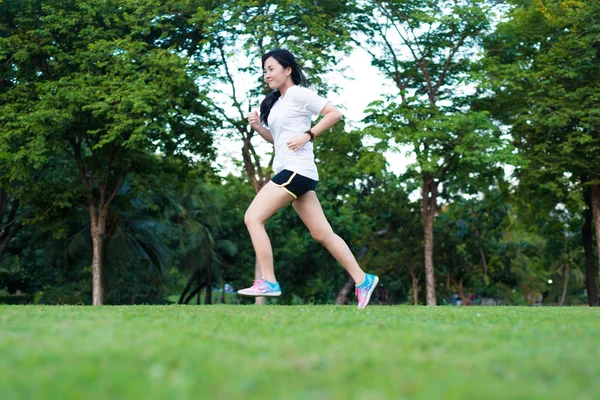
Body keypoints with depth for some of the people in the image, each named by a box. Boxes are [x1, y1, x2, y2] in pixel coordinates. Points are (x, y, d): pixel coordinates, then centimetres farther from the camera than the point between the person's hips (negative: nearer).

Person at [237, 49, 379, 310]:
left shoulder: (299, 93, -6)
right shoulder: (276, 102, 20)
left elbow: (335, 114, -11)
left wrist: (307, 135, -17)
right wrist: (258, 126, 10)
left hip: (297, 170, -10)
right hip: (291, 172, 10)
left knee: (253, 217, -14)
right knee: (322, 233, 6)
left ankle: (268, 282, -15)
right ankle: (363, 280, 8)